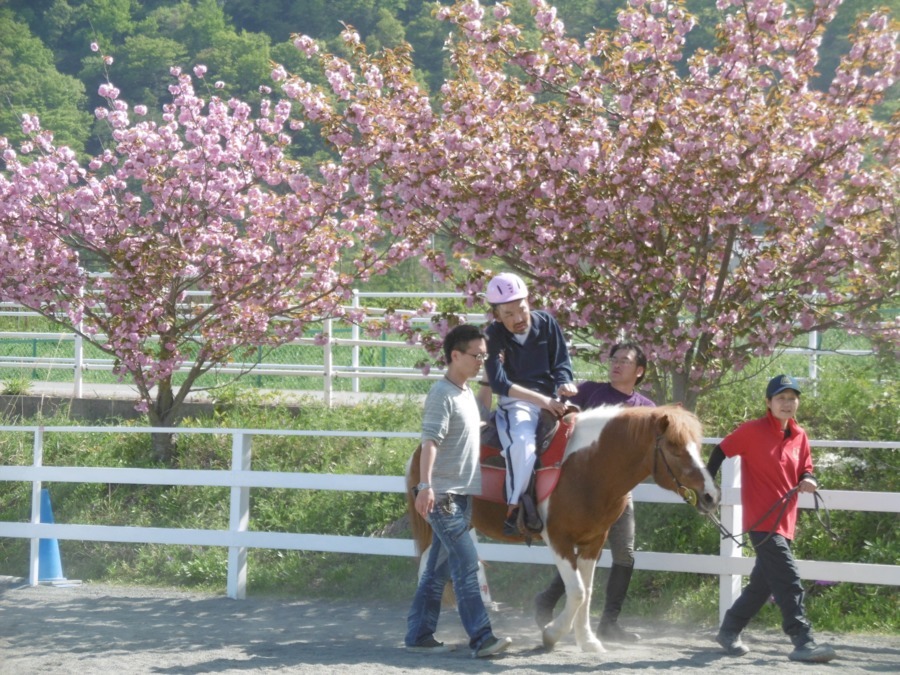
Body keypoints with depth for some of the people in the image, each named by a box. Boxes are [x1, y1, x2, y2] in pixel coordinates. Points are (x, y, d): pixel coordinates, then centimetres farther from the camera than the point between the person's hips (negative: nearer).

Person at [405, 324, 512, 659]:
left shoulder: (467, 393, 14)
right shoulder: (443, 394, -14)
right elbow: (430, 442, -24)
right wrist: (425, 486, -33)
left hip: (462, 494, 9)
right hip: (443, 495, -9)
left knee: (438, 569, 11)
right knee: (466, 562, -13)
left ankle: (419, 635, 16)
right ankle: (482, 639, -16)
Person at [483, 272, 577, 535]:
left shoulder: (547, 323, 3)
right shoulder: (494, 336, -6)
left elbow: (562, 364, 7)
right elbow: (499, 383, -14)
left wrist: (563, 385, -17)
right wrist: (540, 399, -22)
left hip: (551, 401, 4)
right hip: (515, 403, -4)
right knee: (522, 443, -34)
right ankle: (514, 508, -31)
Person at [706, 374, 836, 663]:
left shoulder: (799, 436, 9)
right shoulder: (752, 431, -9)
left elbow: (804, 470, 17)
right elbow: (720, 452, -1)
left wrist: (808, 480, -6)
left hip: (784, 521, 7)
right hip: (762, 520, -7)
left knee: (762, 583, 14)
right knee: (789, 580, -16)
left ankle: (729, 631, 28)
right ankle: (803, 642, -18)